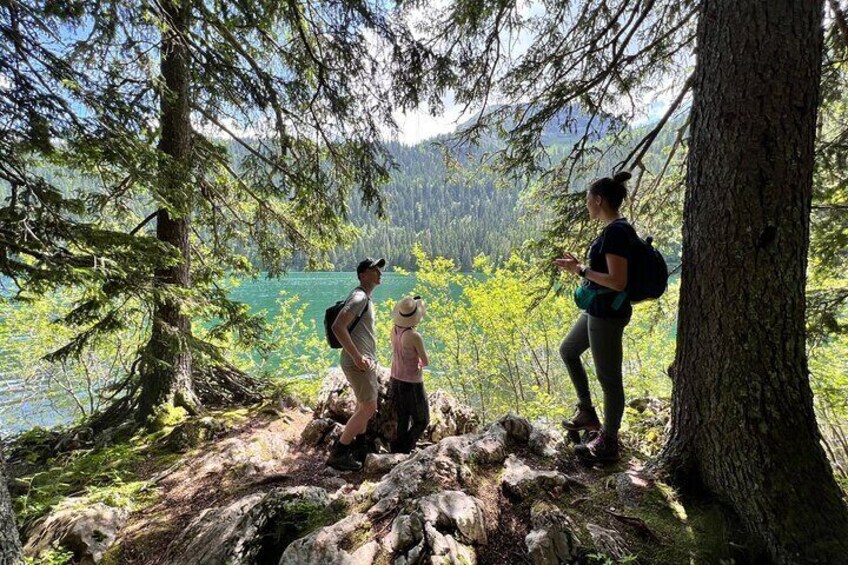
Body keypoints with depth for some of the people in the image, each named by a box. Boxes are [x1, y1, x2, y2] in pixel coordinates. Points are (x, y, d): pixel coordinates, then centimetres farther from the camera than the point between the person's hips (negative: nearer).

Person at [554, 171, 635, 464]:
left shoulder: (616, 232, -21)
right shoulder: (614, 229, 10)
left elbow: (618, 282, -26)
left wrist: (581, 270, -18)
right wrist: (579, 265, 12)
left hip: (608, 314, -11)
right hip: (597, 310, 11)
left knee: (608, 378, 2)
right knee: (568, 351, 24)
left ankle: (609, 444, 19)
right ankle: (587, 413, 36)